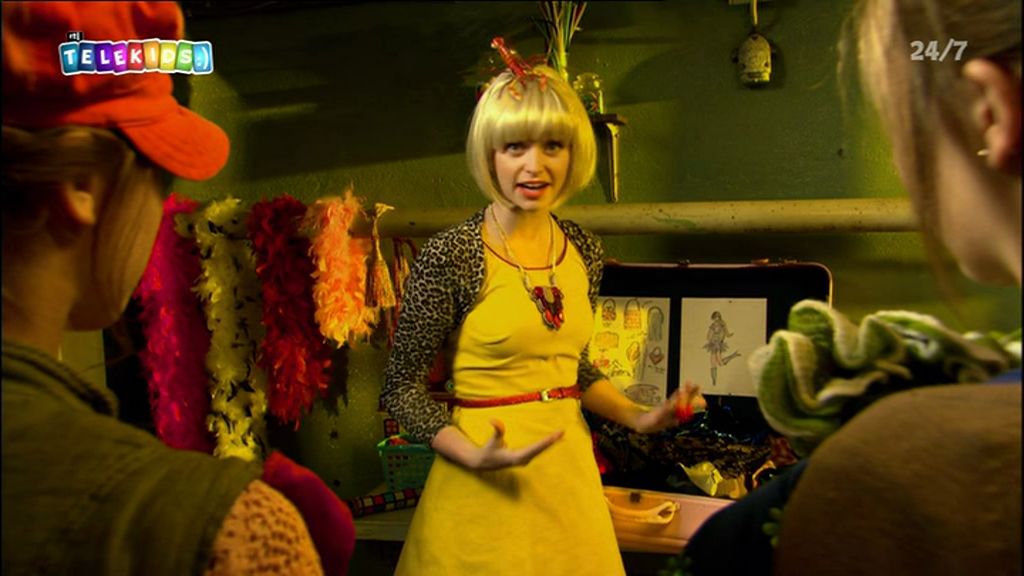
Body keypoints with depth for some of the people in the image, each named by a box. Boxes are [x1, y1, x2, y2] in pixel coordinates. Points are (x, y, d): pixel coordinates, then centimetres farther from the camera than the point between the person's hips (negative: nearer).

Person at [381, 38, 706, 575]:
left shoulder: (582, 249, 2)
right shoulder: (450, 254, -16)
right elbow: (401, 388, -10)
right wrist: (476, 458, -22)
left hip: (570, 468, 6)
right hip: (488, 485, -5)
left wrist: (639, 417, 3)